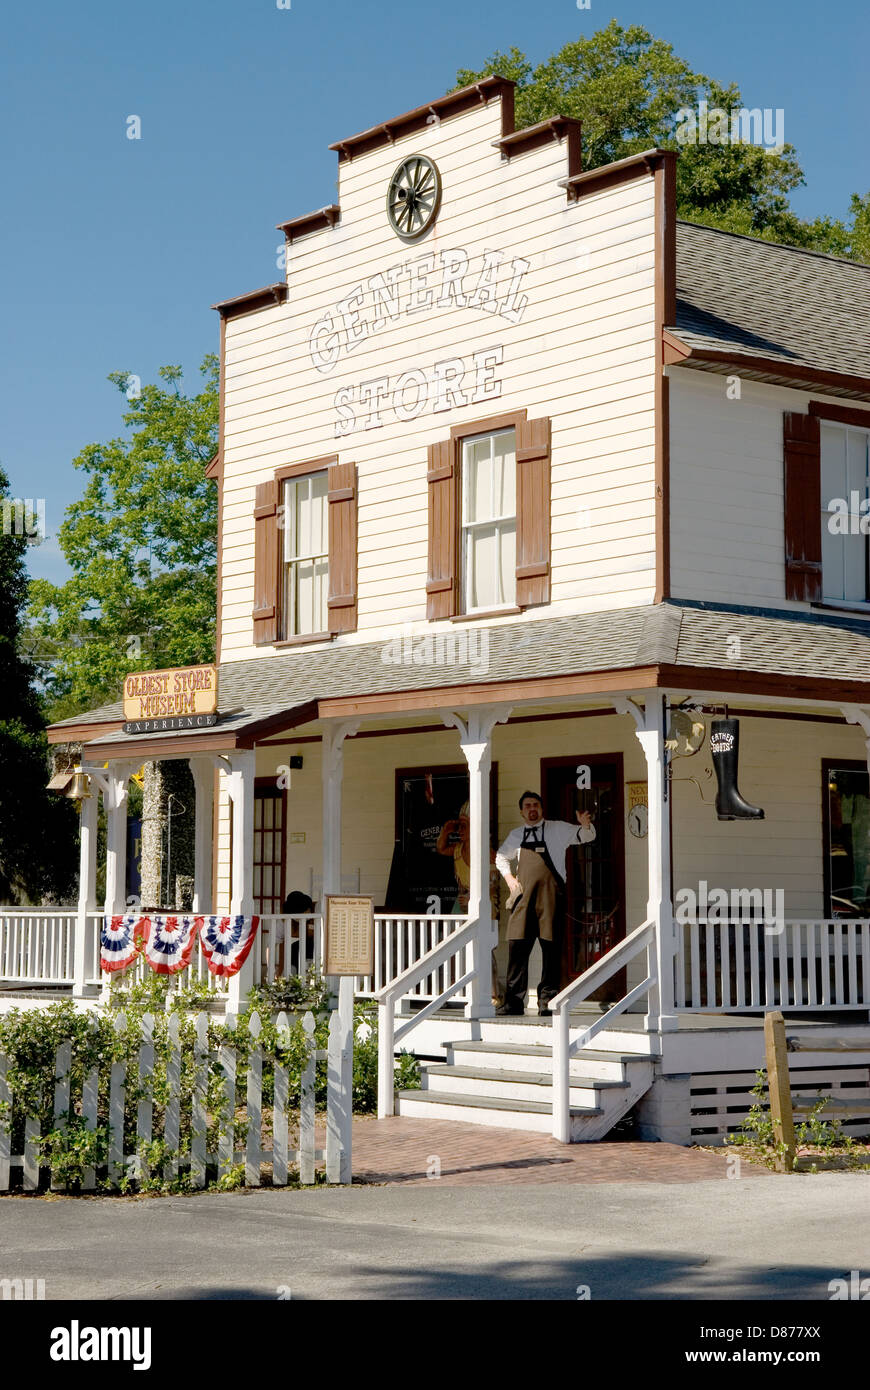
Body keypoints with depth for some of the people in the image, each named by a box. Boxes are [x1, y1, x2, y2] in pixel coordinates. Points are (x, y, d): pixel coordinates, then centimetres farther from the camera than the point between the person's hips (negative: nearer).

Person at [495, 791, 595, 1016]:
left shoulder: (558, 829, 7)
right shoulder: (516, 836, 16)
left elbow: (586, 836, 5)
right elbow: (501, 857, 31)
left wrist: (585, 825, -17)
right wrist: (509, 878, 15)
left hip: (550, 897, -3)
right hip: (523, 897, 3)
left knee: (550, 947, -3)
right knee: (517, 946, -2)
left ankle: (547, 1001, 2)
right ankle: (514, 1002, 3)